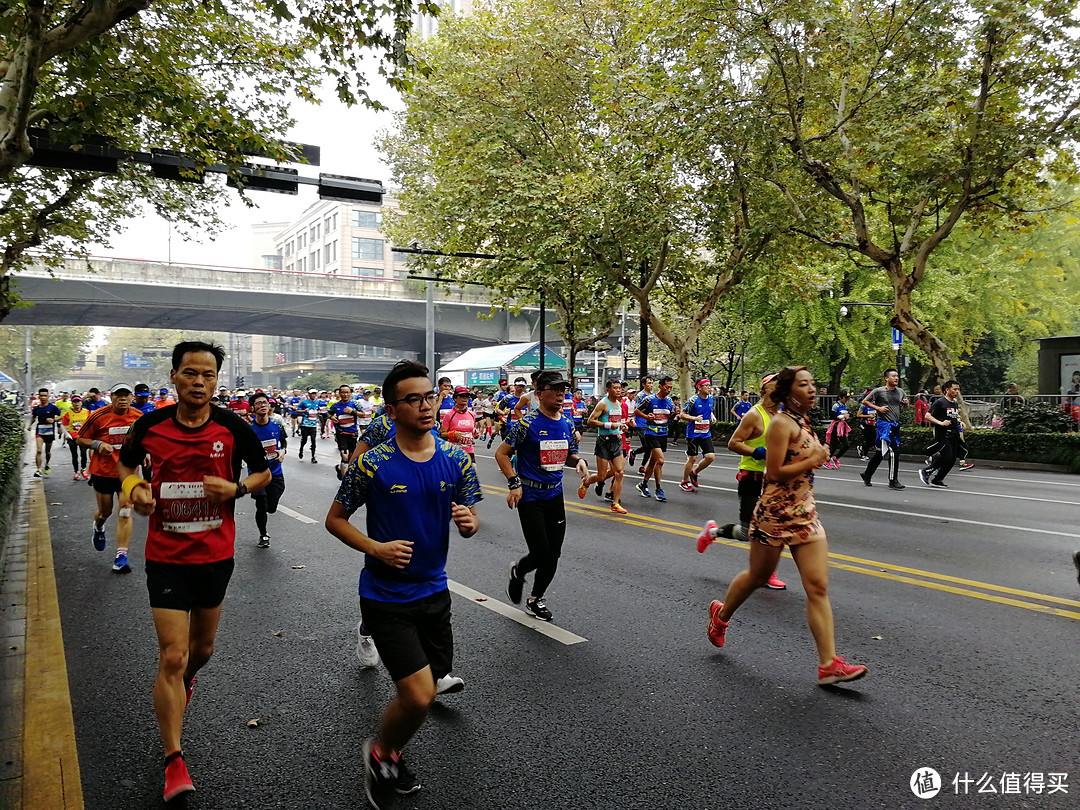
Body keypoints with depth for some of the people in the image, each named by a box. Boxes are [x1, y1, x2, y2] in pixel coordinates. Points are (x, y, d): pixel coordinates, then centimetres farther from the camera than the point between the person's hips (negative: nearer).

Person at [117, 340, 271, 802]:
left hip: (215, 555, 2)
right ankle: (173, 761, 7)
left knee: (202, 648, 21)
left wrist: (236, 489, -17)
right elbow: (126, 462, 13)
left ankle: (184, 683, 57)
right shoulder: (150, 426, -7)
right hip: (166, 557, -1)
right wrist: (134, 488, -8)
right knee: (172, 656, -6)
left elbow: (264, 472, 3)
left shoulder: (233, 427, -10)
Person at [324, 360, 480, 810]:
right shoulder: (371, 464, -13)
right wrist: (376, 548, -19)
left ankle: (391, 755, 46)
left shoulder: (456, 460, -3)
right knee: (420, 696, -11)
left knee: (423, 691, 16)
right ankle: (380, 752, 22)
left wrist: (469, 522, -17)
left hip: (433, 591, 5)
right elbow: (335, 519, -3)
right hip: (386, 596, -5)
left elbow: (470, 518, 7)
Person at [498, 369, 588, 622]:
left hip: (555, 494, 6)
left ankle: (536, 599, 28)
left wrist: (580, 461, -4)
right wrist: (514, 483, -16)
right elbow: (501, 453, -8)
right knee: (540, 552, -8)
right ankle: (518, 572, 27)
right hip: (529, 496, -6)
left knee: (553, 553, 8)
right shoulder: (528, 423, -13)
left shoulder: (567, 424, 6)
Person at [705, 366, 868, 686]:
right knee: (757, 577, 12)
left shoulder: (803, 422, 11)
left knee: (818, 587, -2)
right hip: (775, 512, -7)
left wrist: (818, 457, 7)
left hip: (805, 514, 7)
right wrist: (815, 460, -16)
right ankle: (721, 615, 40)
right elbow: (774, 472, -21)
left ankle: (829, 664, -1)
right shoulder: (781, 424, -15)